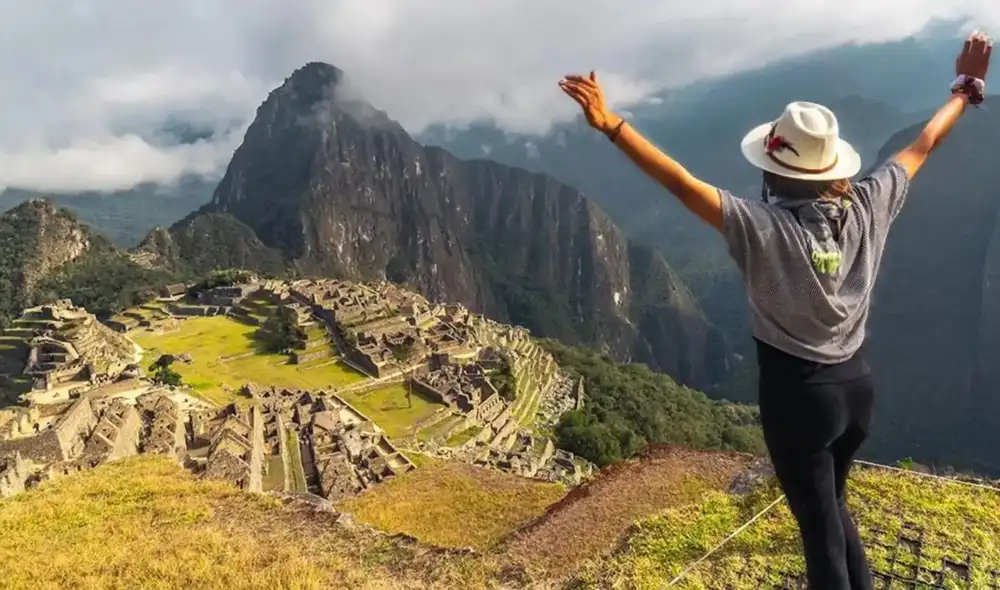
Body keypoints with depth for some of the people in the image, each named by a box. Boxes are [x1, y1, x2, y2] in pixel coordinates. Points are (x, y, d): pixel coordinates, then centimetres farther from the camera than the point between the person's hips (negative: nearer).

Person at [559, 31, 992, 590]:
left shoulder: (765, 228, -25)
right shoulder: (867, 207, -9)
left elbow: (681, 183, -30)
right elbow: (924, 145, 7)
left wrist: (610, 123, -29)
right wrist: (966, 88, 23)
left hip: (798, 393, -6)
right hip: (856, 384, 6)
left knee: (820, 527, 12)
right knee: (832, 503, 29)